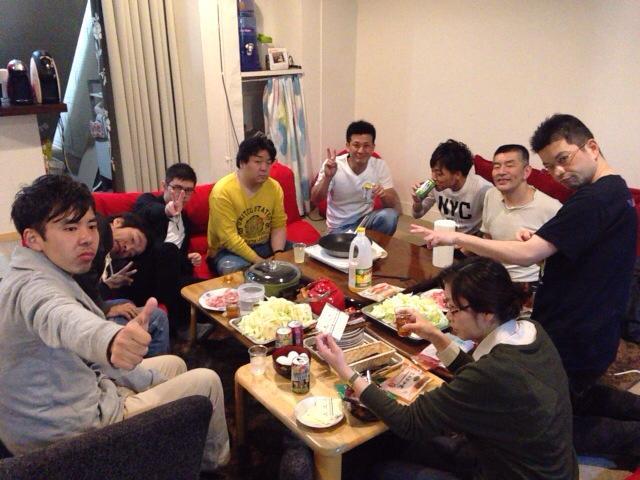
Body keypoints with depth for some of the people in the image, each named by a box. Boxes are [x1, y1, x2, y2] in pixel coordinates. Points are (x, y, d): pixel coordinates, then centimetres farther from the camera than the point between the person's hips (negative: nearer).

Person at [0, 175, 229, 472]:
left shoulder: (32, 278, 6)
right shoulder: (33, 286, -28)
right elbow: (65, 321, -54)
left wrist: (146, 378, 7)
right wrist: (112, 339, -75)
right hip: (73, 433, -10)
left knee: (173, 365, 24)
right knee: (207, 381, 0)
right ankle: (215, 461, 28)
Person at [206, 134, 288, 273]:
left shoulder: (274, 187, -3)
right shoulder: (223, 191, -21)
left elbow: (279, 226, 0)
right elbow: (228, 238, -25)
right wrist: (260, 262, -29)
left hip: (264, 246, 6)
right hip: (228, 250, -5)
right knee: (236, 269, -36)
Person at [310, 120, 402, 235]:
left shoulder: (379, 165, -10)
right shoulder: (333, 166, -15)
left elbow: (396, 205, -12)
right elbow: (315, 200, -19)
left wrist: (384, 194, -35)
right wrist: (327, 177, -36)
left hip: (365, 218, 2)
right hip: (340, 226, -2)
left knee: (390, 215, -27)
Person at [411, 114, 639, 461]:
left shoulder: (594, 198, -24)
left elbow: (526, 255, -29)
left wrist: (457, 238, -21)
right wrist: (540, 241, -5)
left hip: (573, 343, -10)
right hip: (596, 336, 10)